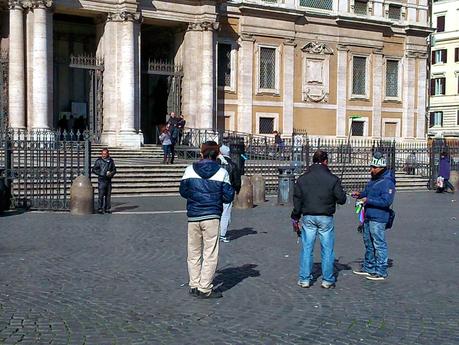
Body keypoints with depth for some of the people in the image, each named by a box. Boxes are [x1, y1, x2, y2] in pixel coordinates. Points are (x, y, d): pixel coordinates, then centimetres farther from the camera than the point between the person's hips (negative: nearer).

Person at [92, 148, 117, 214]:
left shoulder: (111, 161, 10)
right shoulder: (98, 161, -1)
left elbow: (114, 170, 16)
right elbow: (94, 170, -1)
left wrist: (111, 173, -6)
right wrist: (102, 174, -12)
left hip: (108, 180, 4)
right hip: (101, 180, -4)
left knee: (108, 195, 7)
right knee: (101, 195, -9)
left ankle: (107, 209, 15)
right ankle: (100, 209, -4)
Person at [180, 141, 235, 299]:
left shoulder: (190, 170, 0)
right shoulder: (222, 172, -5)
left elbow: (183, 191, 6)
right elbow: (228, 196, -3)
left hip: (193, 216, 3)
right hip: (212, 216, -2)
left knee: (194, 253, 14)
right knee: (210, 254, 4)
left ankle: (194, 286, 20)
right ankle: (205, 288, 4)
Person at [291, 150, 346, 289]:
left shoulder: (302, 179, 2)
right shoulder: (332, 179, -6)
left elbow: (297, 200, 4)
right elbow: (342, 199, -4)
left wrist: (295, 218, 12)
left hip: (308, 218, 2)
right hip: (326, 218, -2)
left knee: (306, 248, 8)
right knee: (327, 249, 7)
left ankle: (304, 279, 11)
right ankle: (327, 280, 12)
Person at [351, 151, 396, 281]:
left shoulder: (387, 182, -16)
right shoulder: (374, 179, 15)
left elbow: (386, 201, -23)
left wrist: (368, 200, -22)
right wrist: (359, 194, 8)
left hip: (378, 218, -10)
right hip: (368, 216, 10)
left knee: (379, 244, -4)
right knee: (368, 243, 19)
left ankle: (381, 272, 4)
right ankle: (368, 267, 32)